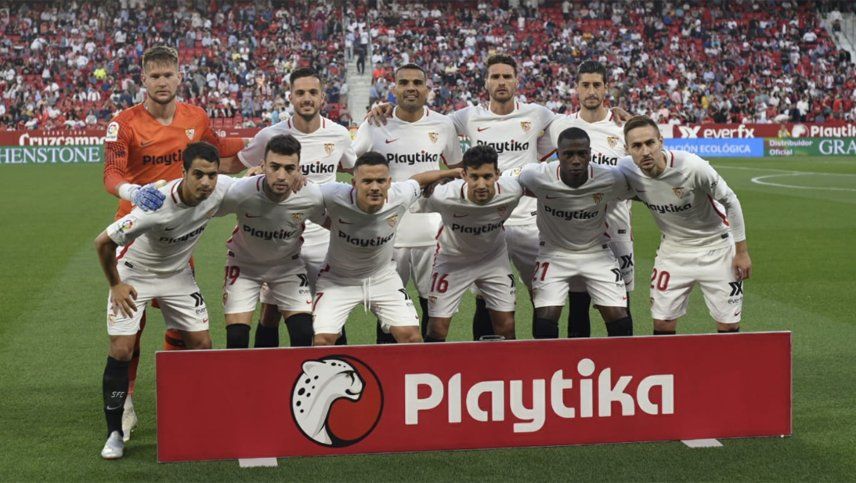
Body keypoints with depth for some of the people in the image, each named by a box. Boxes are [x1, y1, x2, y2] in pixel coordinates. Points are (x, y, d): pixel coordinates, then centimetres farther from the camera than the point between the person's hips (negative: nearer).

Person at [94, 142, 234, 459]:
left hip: (178, 273, 5)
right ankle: (114, 433, 4)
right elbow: (103, 242, -24)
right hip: (133, 273, -5)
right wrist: (115, 285, -15)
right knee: (121, 350, -11)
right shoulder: (157, 208, -37)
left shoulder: (223, 189, -23)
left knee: (201, 344, -1)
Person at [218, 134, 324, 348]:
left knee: (304, 335, -9)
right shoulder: (239, 192, -33)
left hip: (288, 264, 2)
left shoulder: (312, 196, -26)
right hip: (244, 264, -1)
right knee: (236, 337, -12)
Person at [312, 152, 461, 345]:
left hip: (383, 277, 2)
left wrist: (455, 172, 12)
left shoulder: (400, 197, -22)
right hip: (337, 278, -2)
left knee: (411, 336, -6)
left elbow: (418, 179, 2)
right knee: (322, 340, -16)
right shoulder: (335, 196, -31)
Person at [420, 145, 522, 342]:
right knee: (437, 330, -4)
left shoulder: (511, 191, -27)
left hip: (493, 257, 2)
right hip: (452, 259, -2)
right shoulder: (443, 196, -36)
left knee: (506, 327, 1)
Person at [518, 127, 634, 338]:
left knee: (620, 320, -6)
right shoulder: (538, 176, -25)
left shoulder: (611, 179, -22)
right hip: (554, 252, -1)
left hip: (597, 252, 1)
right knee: (545, 321, -13)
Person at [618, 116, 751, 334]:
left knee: (729, 325, 0)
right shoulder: (627, 170, -19)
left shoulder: (693, 166, -29)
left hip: (715, 245, -3)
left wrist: (742, 251, -9)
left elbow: (730, 201, -14)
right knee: (662, 324, -1)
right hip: (673, 248, 3)